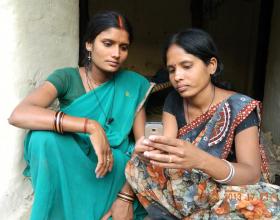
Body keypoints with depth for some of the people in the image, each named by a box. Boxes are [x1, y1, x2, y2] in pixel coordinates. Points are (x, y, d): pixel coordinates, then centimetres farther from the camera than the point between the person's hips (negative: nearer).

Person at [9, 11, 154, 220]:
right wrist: (90, 126, -36)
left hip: (114, 170, -1)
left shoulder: (132, 84, -3)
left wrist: (126, 196, -20)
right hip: (67, 169, 1)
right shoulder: (67, 78, -8)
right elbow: (18, 114, -27)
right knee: (44, 136, -28)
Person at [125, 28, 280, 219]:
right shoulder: (174, 101, -4)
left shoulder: (241, 109, -18)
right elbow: (167, 149, -12)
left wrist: (200, 160, -45)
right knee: (142, 163, -18)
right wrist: (151, 150, -37)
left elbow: (253, 174, -26)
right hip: (186, 189, 3)